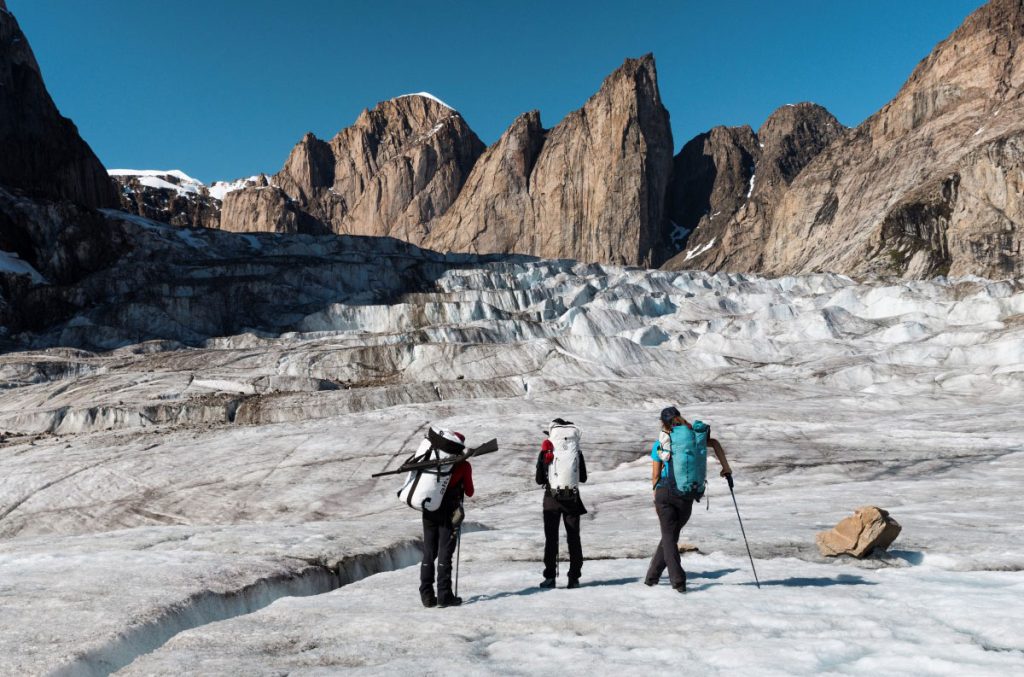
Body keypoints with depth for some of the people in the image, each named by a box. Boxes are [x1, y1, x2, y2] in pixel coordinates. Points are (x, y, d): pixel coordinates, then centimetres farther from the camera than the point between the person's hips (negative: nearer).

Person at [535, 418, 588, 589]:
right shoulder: (545, 453, 2)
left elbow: (583, 478, -2)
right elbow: (540, 479, -3)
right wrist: (545, 460, -15)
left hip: (571, 499, -1)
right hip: (551, 498, 1)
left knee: (573, 539, 3)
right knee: (551, 539, 4)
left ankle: (574, 576, 9)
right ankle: (550, 576, 10)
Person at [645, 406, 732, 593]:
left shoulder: (659, 444, 2)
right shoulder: (692, 436, 5)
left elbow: (655, 475, 4)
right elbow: (714, 443, -7)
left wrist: (656, 497, 17)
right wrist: (726, 468, -1)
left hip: (665, 493, -1)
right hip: (686, 496, 1)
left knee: (668, 536, 5)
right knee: (672, 534, 16)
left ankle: (678, 580, -6)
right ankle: (652, 576, 21)